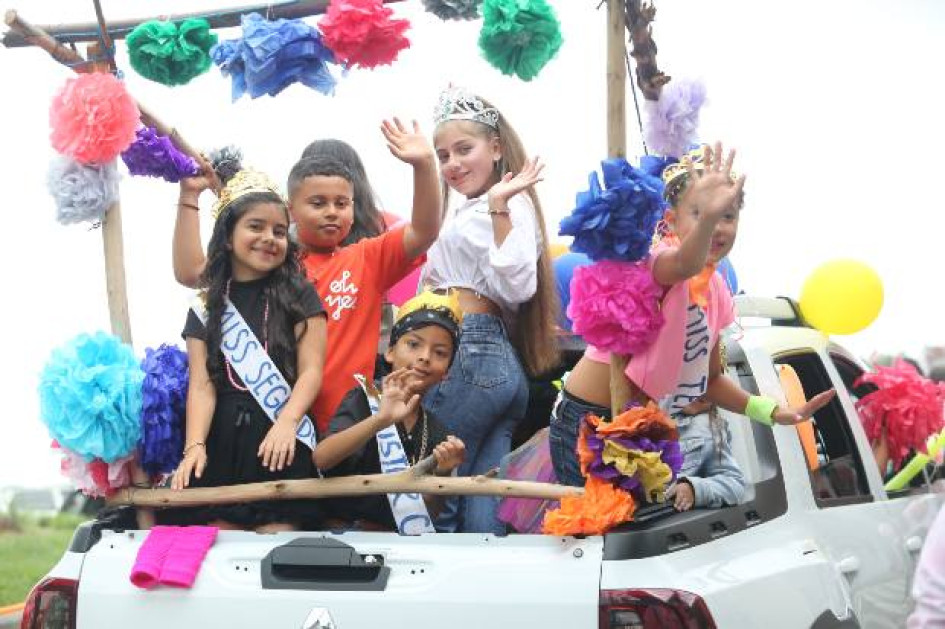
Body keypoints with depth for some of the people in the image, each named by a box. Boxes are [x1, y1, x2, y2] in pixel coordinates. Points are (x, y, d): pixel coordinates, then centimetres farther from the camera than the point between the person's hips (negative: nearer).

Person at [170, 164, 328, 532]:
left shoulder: (299, 296, 7)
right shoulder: (207, 306, 12)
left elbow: (311, 371, -1)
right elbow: (201, 384, 3)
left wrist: (287, 422, -19)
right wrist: (194, 445, -12)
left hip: (280, 444, -2)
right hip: (223, 442, 2)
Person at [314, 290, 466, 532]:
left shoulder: (437, 433, 7)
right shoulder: (364, 400, -5)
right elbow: (321, 459, -21)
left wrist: (441, 474, -9)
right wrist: (380, 421, -34)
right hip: (342, 528, -4)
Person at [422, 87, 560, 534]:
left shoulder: (511, 203, -5)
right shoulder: (471, 210, 25)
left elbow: (515, 286, -20)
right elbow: (443, 285, 25)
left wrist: (499, 206, -22)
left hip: (470, 353, -10)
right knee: (483, 511, 4)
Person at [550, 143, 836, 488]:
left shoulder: (716, 291, 6)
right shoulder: (655, 259, -19)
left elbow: (709, 379, 14)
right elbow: (683, 265, -46)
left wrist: (774, 412, 0)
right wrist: (705, 217, -67)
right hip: (588, 423, -8)